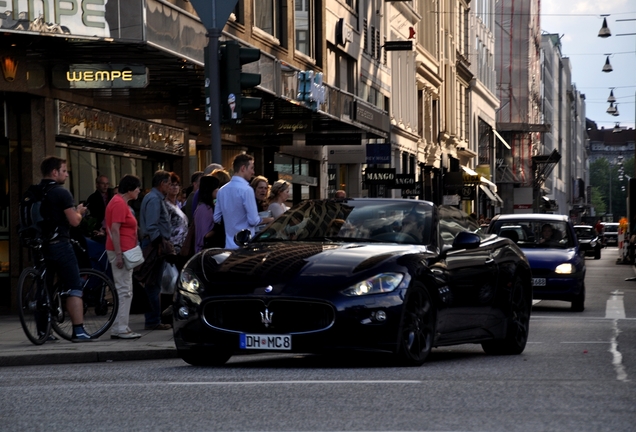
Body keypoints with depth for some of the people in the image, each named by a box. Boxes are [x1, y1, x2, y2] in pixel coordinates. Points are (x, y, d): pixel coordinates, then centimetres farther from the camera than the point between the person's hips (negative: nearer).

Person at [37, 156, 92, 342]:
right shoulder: (61, 193, -12)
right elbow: (74, 221, -16)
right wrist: (79, 211, 6)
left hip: (41, 246, 7)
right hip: (59, 244, -7)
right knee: (74, 288, -3)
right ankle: (78, 331, -10)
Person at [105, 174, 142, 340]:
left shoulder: (120, 202, 18)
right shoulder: (119, 204, -14)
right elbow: (114, 230, -20)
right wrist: (119, 255, -23)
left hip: (124, 252, 11)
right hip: (121, 252, -11)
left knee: (123, 291, 12)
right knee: (124, 291, -10)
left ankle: (119, 328, 14)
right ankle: (120, 329, -9)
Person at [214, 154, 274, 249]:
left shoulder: (221, 190, 8)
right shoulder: (246, 190, -14)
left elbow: (216, 218, 14)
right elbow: (254, 220, -15)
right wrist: (268, 220, 3)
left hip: (229, 245, 7)